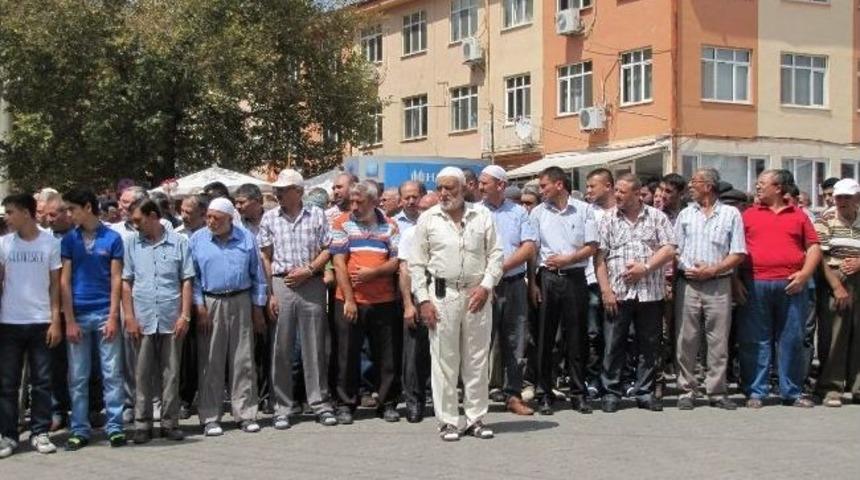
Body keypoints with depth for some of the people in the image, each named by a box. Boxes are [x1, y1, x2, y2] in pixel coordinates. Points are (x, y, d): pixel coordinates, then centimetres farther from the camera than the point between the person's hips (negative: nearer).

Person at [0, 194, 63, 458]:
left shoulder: (50, 243, 0)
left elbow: (55, 285, 2)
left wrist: (56, 321, -4)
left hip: (41, 322, -1)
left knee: (42, 381, 4)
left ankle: (40, 433, 12)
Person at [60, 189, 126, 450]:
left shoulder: (112, 238, 1)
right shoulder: (69, 240, 5)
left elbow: (116, 279, 0)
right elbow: (65, 281, 2)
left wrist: (113, 317, -7)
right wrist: (69, 320, -4)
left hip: (105, 313, -2)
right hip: (78, 315, 2)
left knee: (112, 374, 1)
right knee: (77, 377, 5)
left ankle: (115, 427, 8)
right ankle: (80, 430, 13)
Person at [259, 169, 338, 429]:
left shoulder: (317, 215, 5)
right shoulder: (269, 218, 8)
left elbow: (327, 249, 5)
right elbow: (266, 258, 6)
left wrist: (309, 270, -10)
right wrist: (270, 293, -1)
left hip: (312, 284, -1)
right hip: (281, 284, 1)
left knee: (315, 347, 3)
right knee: (281, 348, 2)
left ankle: (321, 403, 10)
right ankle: (282, 407, 10)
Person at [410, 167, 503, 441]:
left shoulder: (482, 216, 7)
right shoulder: (427, 219, 5)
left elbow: (495, 254, 7)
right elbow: (417, 264, 4)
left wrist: (486, 286, -7)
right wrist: (423, 300, -4)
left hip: (477, 295, 1)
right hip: (442, 295, -1)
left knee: (477, 359, 6)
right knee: (444, 360, 0)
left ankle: (476, 418, 15)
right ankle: (448, 421, 7)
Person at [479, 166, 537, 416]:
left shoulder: (518, 212, 7)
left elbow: (530, 247, -1)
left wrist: (503, 267, -12)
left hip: (514, 284, 2)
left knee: (515, 342, 6)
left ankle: (513, 395, 12)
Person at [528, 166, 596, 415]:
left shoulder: (583, 210, 3)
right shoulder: (538, 212, 7)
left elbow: (591, 247, 1)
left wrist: (567, 258, -12)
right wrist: (532, 283, 0)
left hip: (575, 277, -1)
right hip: (547, 278, 1)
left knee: (577, 338, 3)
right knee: (544, 338, 2)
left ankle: (578, 393, 12)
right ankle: (545, 394, 9)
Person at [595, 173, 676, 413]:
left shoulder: (657, 217, 6)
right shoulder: (608, 219, 6)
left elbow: (668, 250, 0)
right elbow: (599, 258, 1)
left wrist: (645, 268, -12)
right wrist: (606, 290, -7)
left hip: (650, 292, 1)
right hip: (617, 293, 0)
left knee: (649, 346, 7)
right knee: (614, 345, 1)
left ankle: (645, 393, 16)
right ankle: (611, 393, 10)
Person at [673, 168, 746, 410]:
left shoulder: (731, 214, 5)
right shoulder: (685, 214, 13)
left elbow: (738, 254, 0)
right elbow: (673, 250, 10)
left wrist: (713, 270, -11)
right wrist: (686, 270, -7)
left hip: (718, 285, -2)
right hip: (688, 284, 2)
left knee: (718, 341, 2)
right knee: (686, 340, 2)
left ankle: (717, 391, 9)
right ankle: (687, 391, 9)